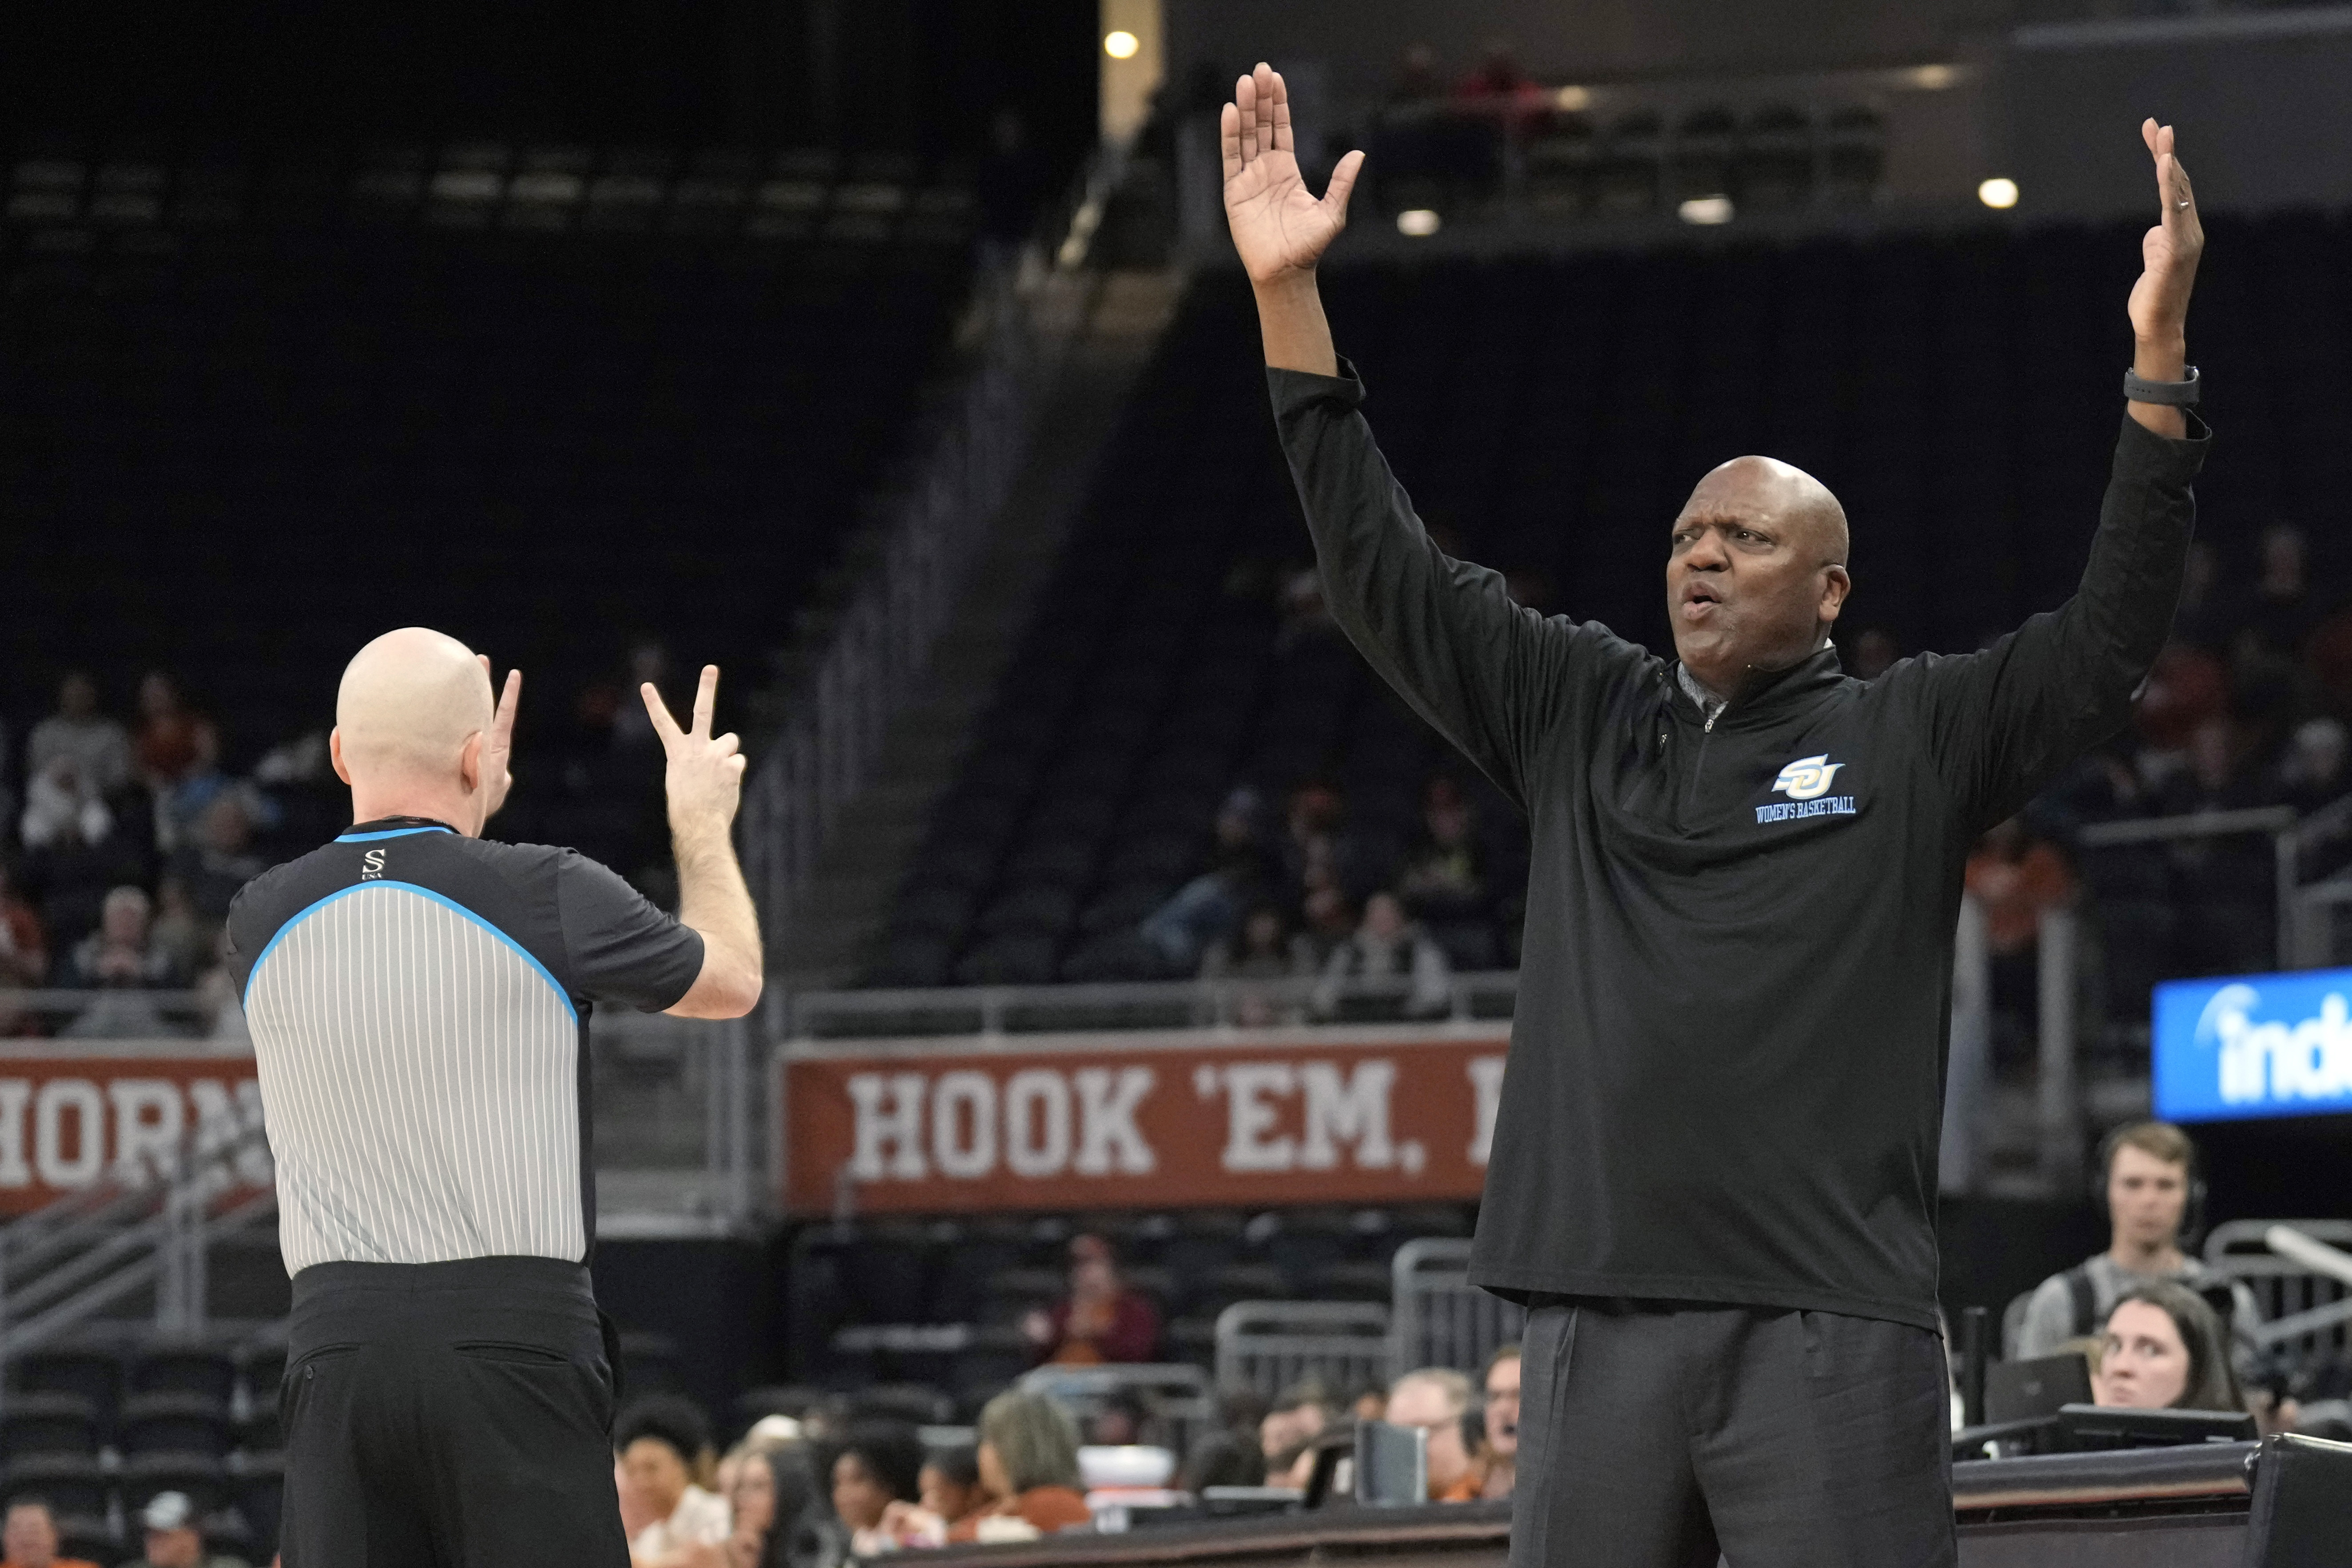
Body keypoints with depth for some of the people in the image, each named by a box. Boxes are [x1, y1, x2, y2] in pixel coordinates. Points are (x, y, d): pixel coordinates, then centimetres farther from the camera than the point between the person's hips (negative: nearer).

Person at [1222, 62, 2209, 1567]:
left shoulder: (1914, 740, 6)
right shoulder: (1579, 714, 16)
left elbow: (2111, 638, -5)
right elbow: (1387, 571, 15)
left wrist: (2160, 365, -15)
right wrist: (1287, 297, 8)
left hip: (1832, 1323, -4)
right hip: (1600, 1315, 4)